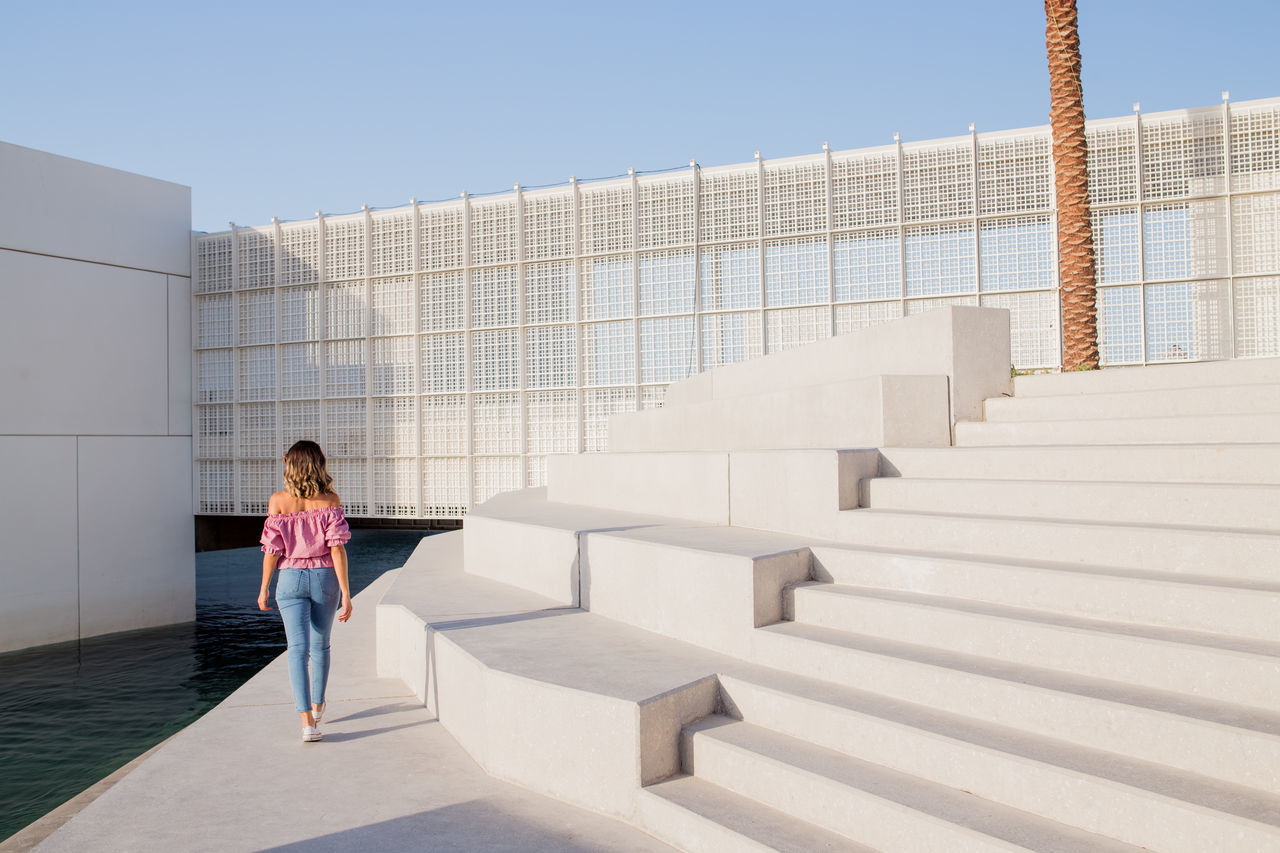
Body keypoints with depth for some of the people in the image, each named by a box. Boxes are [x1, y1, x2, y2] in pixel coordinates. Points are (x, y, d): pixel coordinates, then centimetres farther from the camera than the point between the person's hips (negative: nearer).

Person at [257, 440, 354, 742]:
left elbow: (272, 550, -5)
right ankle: (317, 705, 38)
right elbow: (337, 548, -12)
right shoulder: (330, 501, -7)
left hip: (291, 579, -1)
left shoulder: (278, 501, -6)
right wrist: (346, 593, -11)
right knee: (320, 645, 19)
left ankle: (307, 720, -13)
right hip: (324, 578, 1)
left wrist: (264, 589, 7)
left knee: (298, 648, -2)